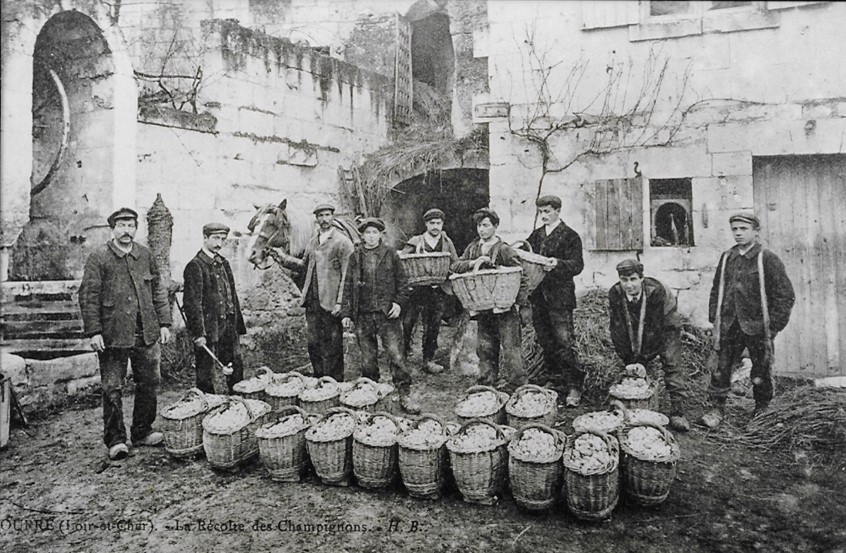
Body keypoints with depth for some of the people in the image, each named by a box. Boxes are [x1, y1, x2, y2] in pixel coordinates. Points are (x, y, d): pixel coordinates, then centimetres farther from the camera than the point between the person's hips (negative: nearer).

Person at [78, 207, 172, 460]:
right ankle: (115, 440, 16)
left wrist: (164, 323, 6)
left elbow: (158, 291, 12)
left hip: (146, 334, 4)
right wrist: (93, 331, -11)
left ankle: (142, 432, 25)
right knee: (112, 388, 3)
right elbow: (88, 296, -5)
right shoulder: (98, 257, -2)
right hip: (113, 335, -4)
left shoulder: (145, 255, 9)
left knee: (149, 383, 9)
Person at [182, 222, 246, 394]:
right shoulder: (195, 266, -10)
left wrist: (238, 325, 12)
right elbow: (192, 303, -14)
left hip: (228, 327, 7)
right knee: (205, 375, 4)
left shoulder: (223, 263, 13)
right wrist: (199, 333, -18)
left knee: (236, 369, 12)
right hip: (208, 329, -7)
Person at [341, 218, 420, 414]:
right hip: (363, 315, 2)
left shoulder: (391, 254, 5)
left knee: (396, 355, -6)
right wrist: (346, 313, 5)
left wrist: (398, 302, -5)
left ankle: (404, 395, 3)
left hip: (387, 313, -2)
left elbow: (402, 281, 8)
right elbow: (348, 286, 9)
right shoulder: (355, 257, 9)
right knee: (367, 359, 9)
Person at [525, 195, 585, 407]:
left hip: (560, 296, -6)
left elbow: (577, 265, -10)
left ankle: (574, 387, 3)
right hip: (538, 296, 6)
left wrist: (557, 264, -28)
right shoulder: (536, 235, 16)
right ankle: (555, 380, 27)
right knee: (545, 342, 13)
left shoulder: (570, 236, -2)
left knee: (564, 342, -7)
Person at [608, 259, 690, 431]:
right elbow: (618, 330, -21)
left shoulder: (656, 291, -34)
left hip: (666, 325, -3)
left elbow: (655, 328, -32)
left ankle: (677, 412, -2)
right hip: (636, 331, 3)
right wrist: (629, 361, -22)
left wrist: (642, 360, -32)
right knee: (634, 366, -1)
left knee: (671, 364, -10)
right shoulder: (615, 294, -25)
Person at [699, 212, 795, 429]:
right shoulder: (726, 258, 9)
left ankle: (762, 411, 29)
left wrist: (774, 324, -9)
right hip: (728, 325, 3)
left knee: (761, 373, 10)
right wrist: (714, 317, 7)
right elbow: (716, 289, 16)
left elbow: (786, 295, -5)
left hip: (756, 326, -3)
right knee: (720, 368, -1)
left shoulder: (768, 259, -5)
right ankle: (717, 409, 6)